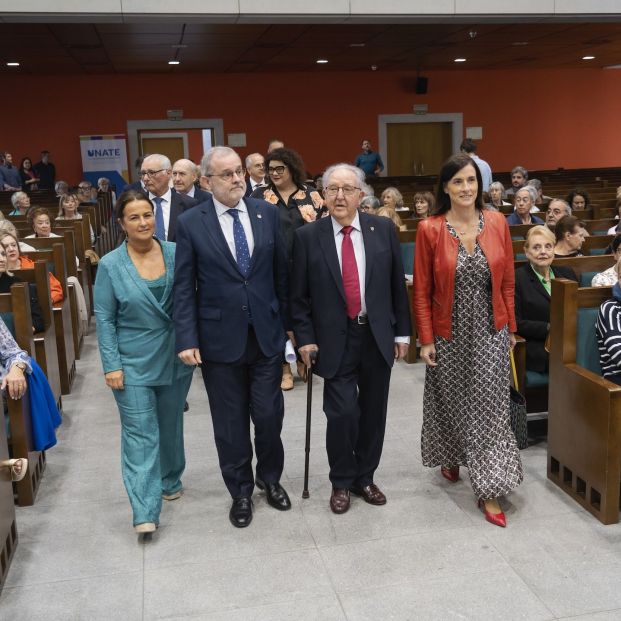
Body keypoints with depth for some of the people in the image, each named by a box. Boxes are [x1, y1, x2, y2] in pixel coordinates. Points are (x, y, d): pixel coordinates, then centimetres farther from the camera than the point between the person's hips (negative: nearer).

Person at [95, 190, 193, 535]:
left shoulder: (175, 253, -2)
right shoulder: (110, 265, -7)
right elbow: (104, 320, -5)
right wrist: (112, 365, -10)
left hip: (175, 359, 3)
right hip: (133, 364, -3)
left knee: (171, 426, 17)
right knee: (140, 434, -4)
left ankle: (170, 481, 39)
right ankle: (145, 511, -3)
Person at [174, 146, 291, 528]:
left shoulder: (267, 213, 1)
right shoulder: (191, 223, -5)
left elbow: (282, 271, 6)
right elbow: (184, 287, -5)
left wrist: (289, 321, 8)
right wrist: (187, 339, -10)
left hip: (267, 333, 2)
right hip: (220, 338, -1)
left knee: (269, 415, 8)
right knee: (231, 422, 10)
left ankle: (270, 479, 35)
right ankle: (241, 491, 30)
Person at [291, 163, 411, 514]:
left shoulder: (383, 230, 1)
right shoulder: (308, 237, -3)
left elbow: (397, 284, 5)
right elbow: (299, 294, 1)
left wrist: (402, 332, 5)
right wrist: (305, 337, -4)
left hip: (378, 336, 2)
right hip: (336, 339, -2)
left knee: (373, 412, 11)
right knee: (342, 413, -7)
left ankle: (365, 477, 31)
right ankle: (341, 482, 17)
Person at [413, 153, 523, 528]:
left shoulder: (498, 223, -3)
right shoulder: (430, 230, -9)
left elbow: (507, 281, 4)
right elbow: (421, 290, -6)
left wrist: (511, 327, 6)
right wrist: (426, 339, -7)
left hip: (490, 332, 1)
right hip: (449, 335, -1)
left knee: (489, 408, 1)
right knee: (450, 401, 16)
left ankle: (489, 490, 10)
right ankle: (449, 458, 43)